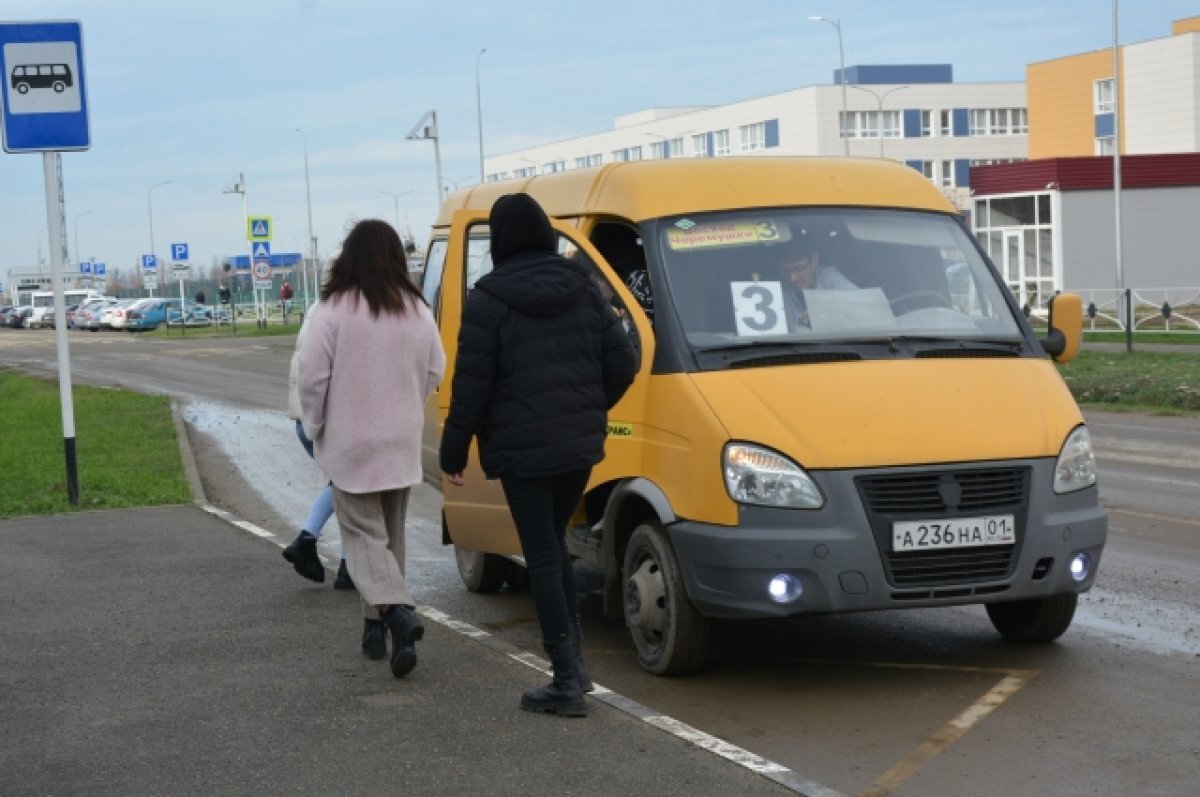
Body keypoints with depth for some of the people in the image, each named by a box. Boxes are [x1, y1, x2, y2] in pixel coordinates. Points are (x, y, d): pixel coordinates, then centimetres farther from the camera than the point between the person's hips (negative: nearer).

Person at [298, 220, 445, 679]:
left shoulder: (335, 309, -13)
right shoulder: (417, 310, 1)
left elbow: (313, 375, -13)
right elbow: (435, 371, 8)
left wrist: (315, 425, 2)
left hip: (351, 443, -5)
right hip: (403, 443, 5)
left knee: (364, 534, -2)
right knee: (391, 534, 16)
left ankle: (398, 611, -24)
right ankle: (378, 622, 22)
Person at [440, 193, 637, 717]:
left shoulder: (489, 299, -9)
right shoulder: (583, 288, 5)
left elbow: (472, 383, -10)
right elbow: (622, 363, 4)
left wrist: (453, 451, -1)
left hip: (521, 448, -5)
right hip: (579, 443, 5)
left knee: (543, 558, -1)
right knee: (554, 547, 20)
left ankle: (568, 683, -2)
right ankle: (571, 662, 19)